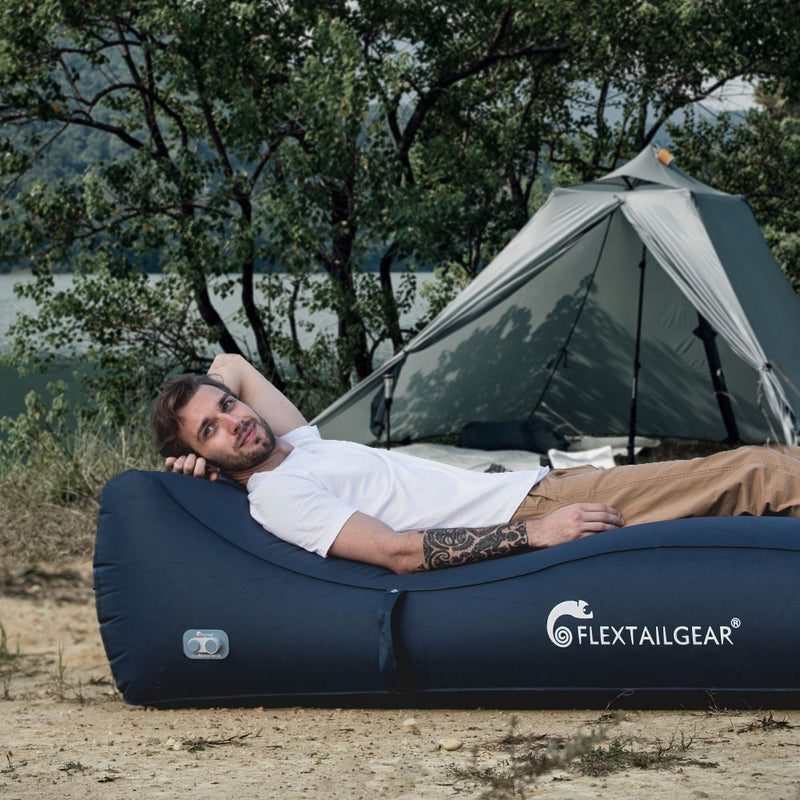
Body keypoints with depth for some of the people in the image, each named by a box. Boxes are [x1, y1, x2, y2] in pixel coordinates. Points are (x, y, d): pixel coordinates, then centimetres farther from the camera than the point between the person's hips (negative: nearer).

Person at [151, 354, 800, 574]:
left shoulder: (300, 444, 16)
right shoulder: (277, 497, -11)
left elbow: (231, 364, 34)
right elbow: (398, 553, -20)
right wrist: (533, 533, -22)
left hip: (546, 488, 9)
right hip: (522, 519, -9)